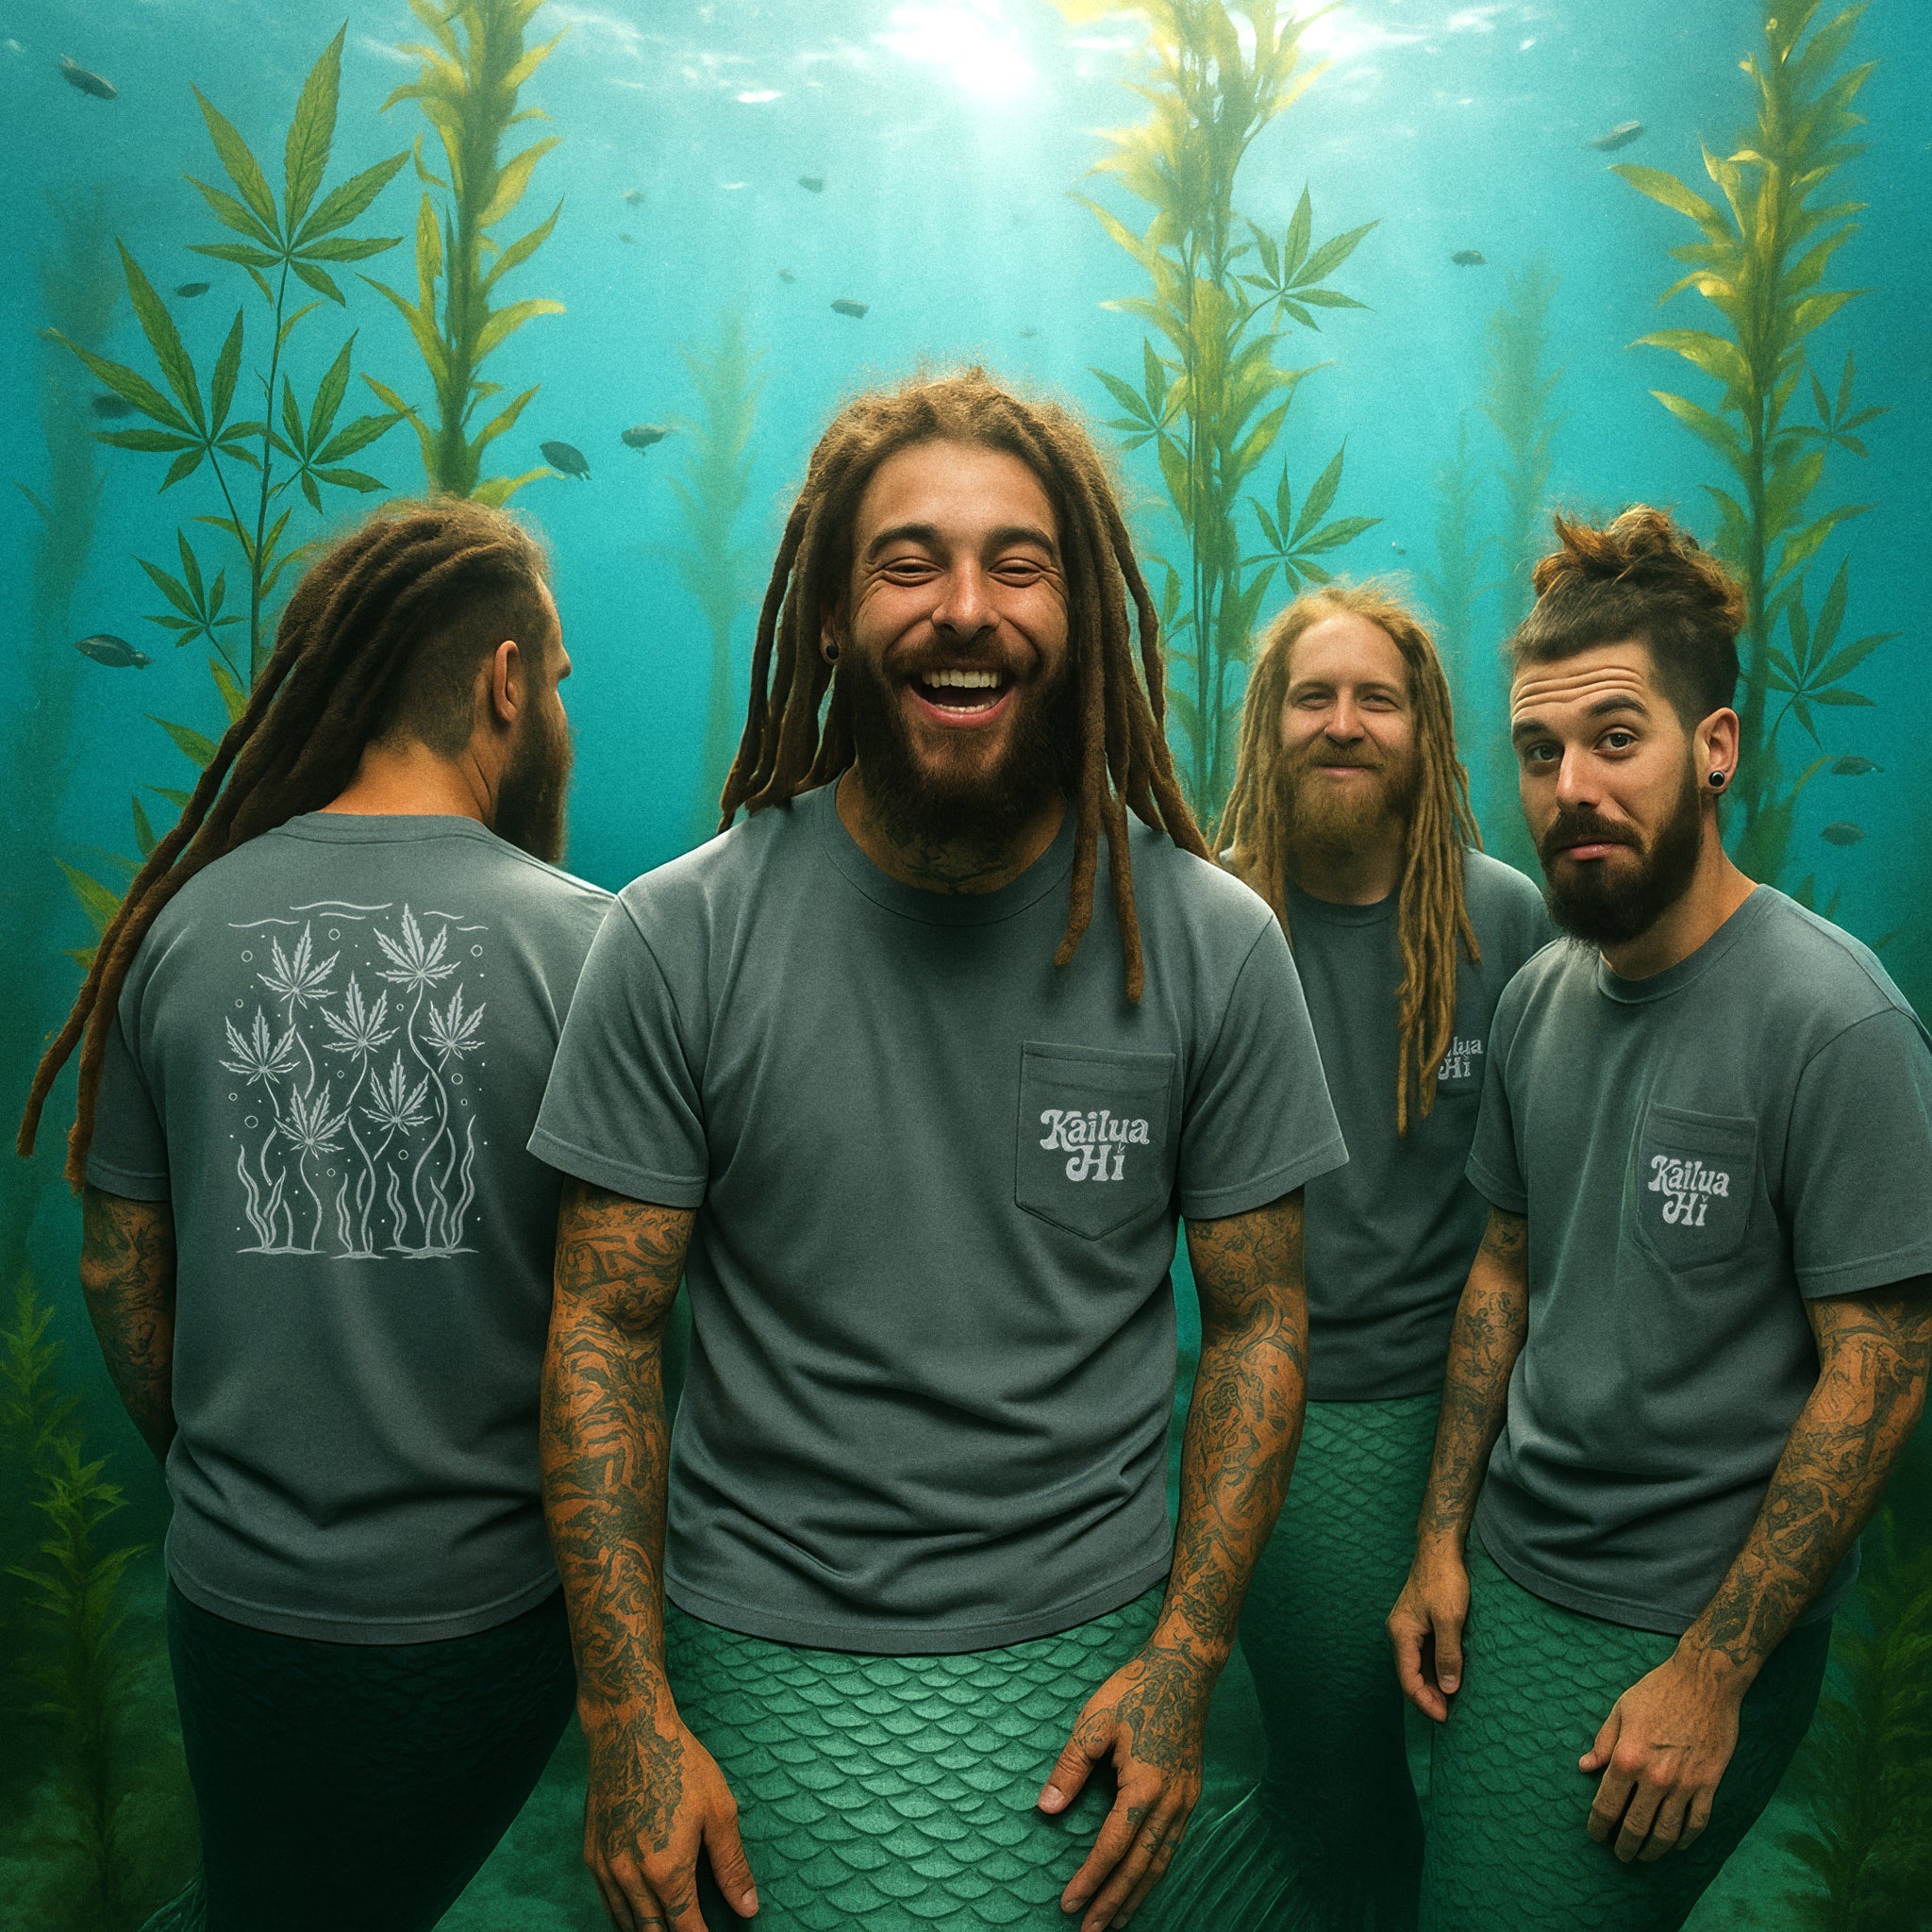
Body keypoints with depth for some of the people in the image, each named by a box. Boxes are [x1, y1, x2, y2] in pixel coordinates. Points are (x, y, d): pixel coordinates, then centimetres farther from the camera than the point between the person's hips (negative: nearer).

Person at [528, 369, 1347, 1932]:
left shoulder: (1212, 946, -7)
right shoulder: (681, 940, -9)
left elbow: (1260, 1317, 0)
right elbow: (603, 1328, -5)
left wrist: (1185, 1658, -5)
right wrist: (629, 1717, -7)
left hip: (1076, 1649, 1)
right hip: (761, 1644, 0)